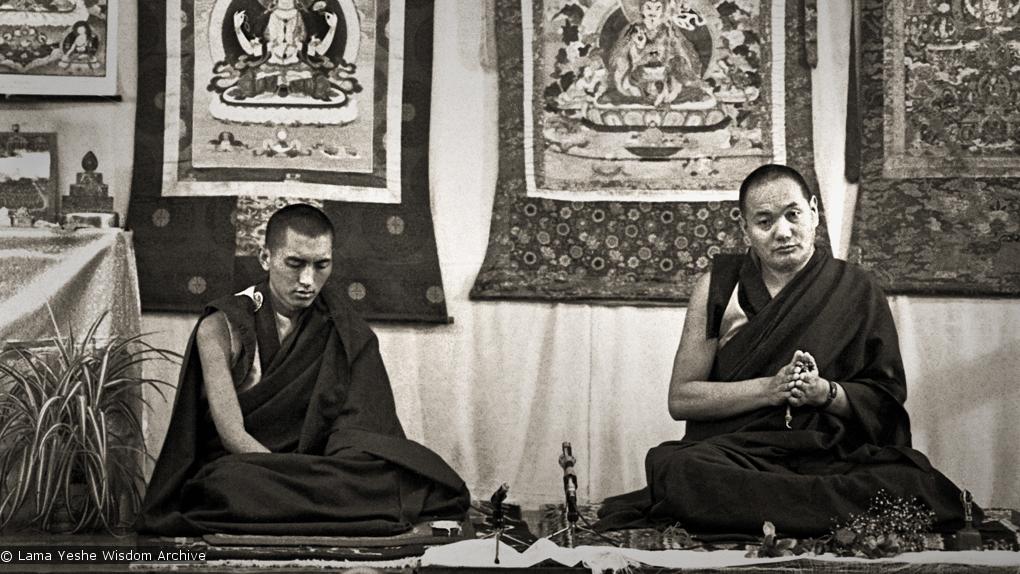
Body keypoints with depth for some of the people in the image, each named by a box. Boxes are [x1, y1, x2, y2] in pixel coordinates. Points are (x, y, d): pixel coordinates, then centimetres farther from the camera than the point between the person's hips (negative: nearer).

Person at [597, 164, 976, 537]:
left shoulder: (856, 291, 8)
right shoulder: (718, 287, 7)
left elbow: (888, 396, 9)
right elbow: (680, 399, 2)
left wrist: (826, 392, -12)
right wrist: (770, 388, -10)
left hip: (828, 457, 0)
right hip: (735, 454, 1)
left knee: (911, 482, -32)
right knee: (672, 467, -35)